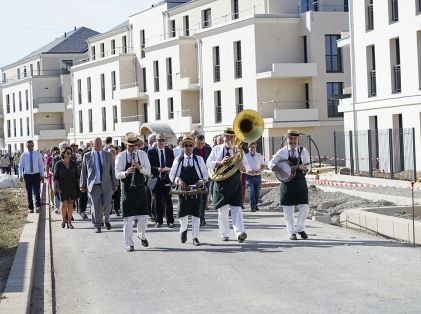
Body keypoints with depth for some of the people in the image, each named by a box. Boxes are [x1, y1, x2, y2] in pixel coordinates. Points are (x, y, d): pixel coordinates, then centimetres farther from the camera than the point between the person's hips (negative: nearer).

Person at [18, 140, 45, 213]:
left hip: (36, 174, -1)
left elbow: (41, 165, 5)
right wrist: (20, 175, -5)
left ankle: (38, 206, -15)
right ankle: (31, 208, 14)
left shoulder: (37, 154, 2)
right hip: (27, 175, 1)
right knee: (29, 193, 6)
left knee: (36, 191, -11)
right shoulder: (24, 155, 1)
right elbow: (20, 166, 4)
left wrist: (42, 175, 0)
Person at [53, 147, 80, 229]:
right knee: (64, 203, -8)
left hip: (72, 186, 2)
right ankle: (63, 220, 11)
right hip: (63, 187, -2)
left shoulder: (73, 164, 6)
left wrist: (79, 185, 2)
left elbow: (77, 175, 10)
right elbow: (55, 177, 0)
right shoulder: (59, 164, 0)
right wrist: (55, 186, -8)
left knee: (70, 204, 1)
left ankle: (69, 221, 7)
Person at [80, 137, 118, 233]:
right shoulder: (87, 156, 6)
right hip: (93, 186, -1)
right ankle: (97, 226, 11)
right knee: (95, 207, 0)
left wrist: (115, 184, 7)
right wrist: (83, 185, 4)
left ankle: (107, 220, 25)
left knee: (107, 205, -2)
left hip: (106, 185, 1)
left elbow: (112, 170, 10)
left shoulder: (108, 155, 9)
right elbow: (83, 171, 7)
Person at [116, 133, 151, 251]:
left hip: (140, 188, 2)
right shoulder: (121, 156, -4)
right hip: (127, 189, -2)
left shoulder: (142, 155, 2)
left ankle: (142, 235, 33)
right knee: (128, 217, -2)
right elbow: (118, 175, -8)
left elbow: (148, 172, -3)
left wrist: (140, 167, -22)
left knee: (144, 216, 4)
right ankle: (129, 244, 6)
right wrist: (126, 172, -28)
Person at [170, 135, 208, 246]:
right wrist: (178, 180, -14)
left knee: (196, 214, -1)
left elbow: (205, 173, 10)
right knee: (181, 214, -5)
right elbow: (172, 175, 6)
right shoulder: (178, 160, 6)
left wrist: (202, 181, -10)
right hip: (183, 190, 0)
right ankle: (183, 229, 26)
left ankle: (195, 237, 6)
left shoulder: (199, 159, 7)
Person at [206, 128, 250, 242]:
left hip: (235, 183, 0)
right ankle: (224, 234, 15)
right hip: (221, 183, 0)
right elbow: (208, 164, 0)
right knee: (222, 210, 4)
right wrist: (220, 162, -18)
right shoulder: (216, 149, 8)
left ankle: (240, 233, -23)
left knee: (236, 208, -12)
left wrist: (242, 166, -15)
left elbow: (247, 167, 9)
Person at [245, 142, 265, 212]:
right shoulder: (245, 156, -1)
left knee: (257, 192, 7)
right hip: (249, 176, -3)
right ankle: (252, 207, -10)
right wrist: (248, 170, -18)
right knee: (251, 191, -12)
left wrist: (260, 170, -8)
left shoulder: (259, 155, 8)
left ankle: (255, 205, 24)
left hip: (258, 176, 3)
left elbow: (263, 165, 14)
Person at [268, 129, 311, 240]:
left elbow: (308, 167, 7)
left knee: (304, 207, -3)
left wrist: (304, 168, -16)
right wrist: (279, 170, -18)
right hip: (286, 183, -1)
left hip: (300, 182, 1)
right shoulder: (282, 152, 1)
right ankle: (292, 232, 13)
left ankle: (300, 228, 18)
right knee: (288, 209, 1)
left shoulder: (303, 151, 4)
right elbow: (271, 164, 1)